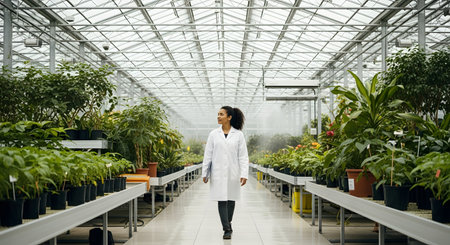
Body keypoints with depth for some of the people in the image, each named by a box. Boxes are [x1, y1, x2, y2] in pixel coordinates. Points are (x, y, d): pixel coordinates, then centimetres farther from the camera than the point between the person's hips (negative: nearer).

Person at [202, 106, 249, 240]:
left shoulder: (238, 134, 0)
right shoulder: (213, 134, 3)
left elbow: (243, 156, -2)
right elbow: (208, 155, 5)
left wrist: (244, 174, -10)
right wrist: (205, 173, 3)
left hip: (233, 173, 0)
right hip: (218, 173, 0)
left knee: (231, 200, 10)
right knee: (222, 200, -4)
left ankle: (228, 223, 31)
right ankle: (227, 229, 0)